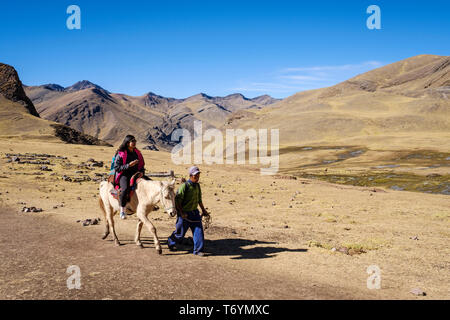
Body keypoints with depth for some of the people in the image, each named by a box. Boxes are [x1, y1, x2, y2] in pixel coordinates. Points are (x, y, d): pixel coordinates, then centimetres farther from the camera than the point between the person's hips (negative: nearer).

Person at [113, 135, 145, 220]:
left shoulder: (137, 153, 14)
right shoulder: (121, 154, -3)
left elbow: (142, 165, 22)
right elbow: (117, 167, -9)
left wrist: (142, 172, 0)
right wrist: (129, 165, -19)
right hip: (124, 175, -6)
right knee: (125, 189, -35)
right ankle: (122, 210, -18)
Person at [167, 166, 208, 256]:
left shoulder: (197, 185, 5)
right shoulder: (185, 186, -18)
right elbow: (177, 200, -18)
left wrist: (203, 210, 18)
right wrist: (181, 213, -21)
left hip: (195, 212, 6)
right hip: (185, 213, -6)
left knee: (199, 231, -2)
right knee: (180, 232, 9)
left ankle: (198, 250, 8)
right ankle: (171, 242, 38)